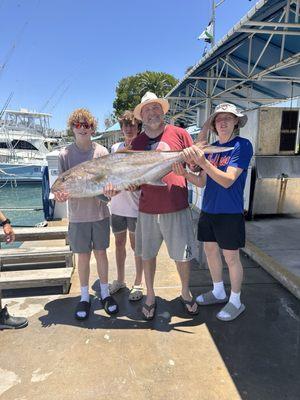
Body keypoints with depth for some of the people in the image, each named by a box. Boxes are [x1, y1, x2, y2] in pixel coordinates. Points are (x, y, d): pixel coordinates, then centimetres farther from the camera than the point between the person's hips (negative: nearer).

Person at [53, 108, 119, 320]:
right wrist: (60, 195, -23)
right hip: (78, 214, 0)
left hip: (100, 212, 0)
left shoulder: (102, 151, -2)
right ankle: (85, 296, 27)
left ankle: (105, 292, 29)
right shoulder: (65, 154, -2)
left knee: (101, 253, 12)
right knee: (83, 256, 10)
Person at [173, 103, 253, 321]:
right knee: (210, 250, 16)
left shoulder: (242, 145, -11)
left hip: (230, 212, -6)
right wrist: (185, 174, -15)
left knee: (231, 257, 5)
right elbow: (202, 182, 4)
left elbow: (228, 180, -21)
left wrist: (203, 162, -31)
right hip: (208, 210, 7)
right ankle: (218, 292, 38)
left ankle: (236, 301, 26)